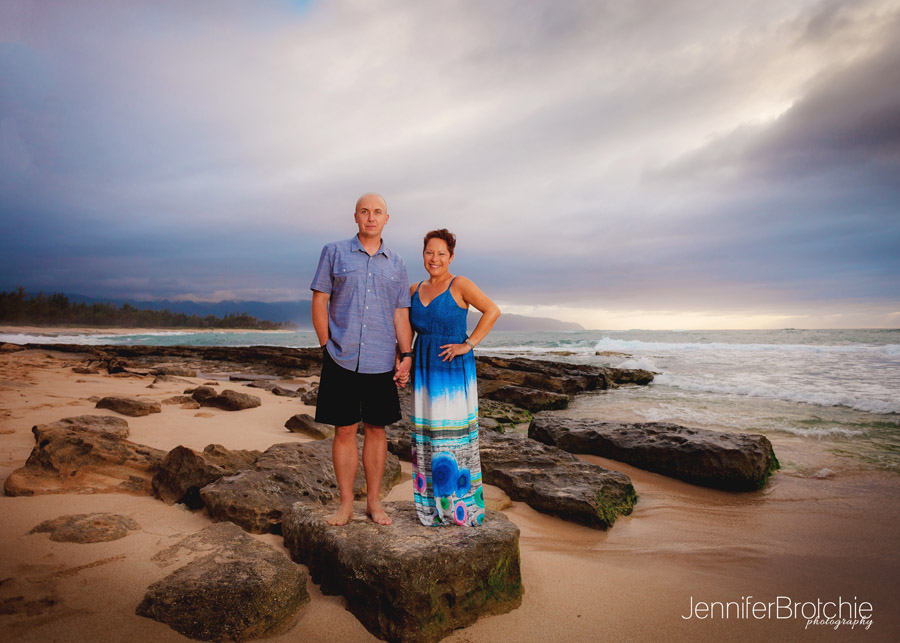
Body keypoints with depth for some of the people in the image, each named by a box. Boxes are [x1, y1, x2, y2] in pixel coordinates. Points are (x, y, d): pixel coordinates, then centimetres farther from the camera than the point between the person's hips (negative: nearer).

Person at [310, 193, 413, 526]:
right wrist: (328, 347, -3)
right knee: (344, 431, 4)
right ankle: (346, 503, 19)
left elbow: (401, 314, 10)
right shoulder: (334, 252, 4)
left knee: (376, 430, 9)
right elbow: (319, 302, 3)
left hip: (381, 362, 2)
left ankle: (373, 501, 23)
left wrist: (406, 355, 2)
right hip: (341, 360, -2)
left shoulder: (396, 263, 10)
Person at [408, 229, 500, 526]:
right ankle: (431, 505, 23)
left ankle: (461, 505, 13)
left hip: (454, 372, -5)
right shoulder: (416, 290, 11)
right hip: (424, 371, 6)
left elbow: (492, 310, -12)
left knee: (455, 437, -1)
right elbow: (408, 326, 21)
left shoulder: (459, 285, -7)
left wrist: (468, 344, -14)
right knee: (425, 436, 9)